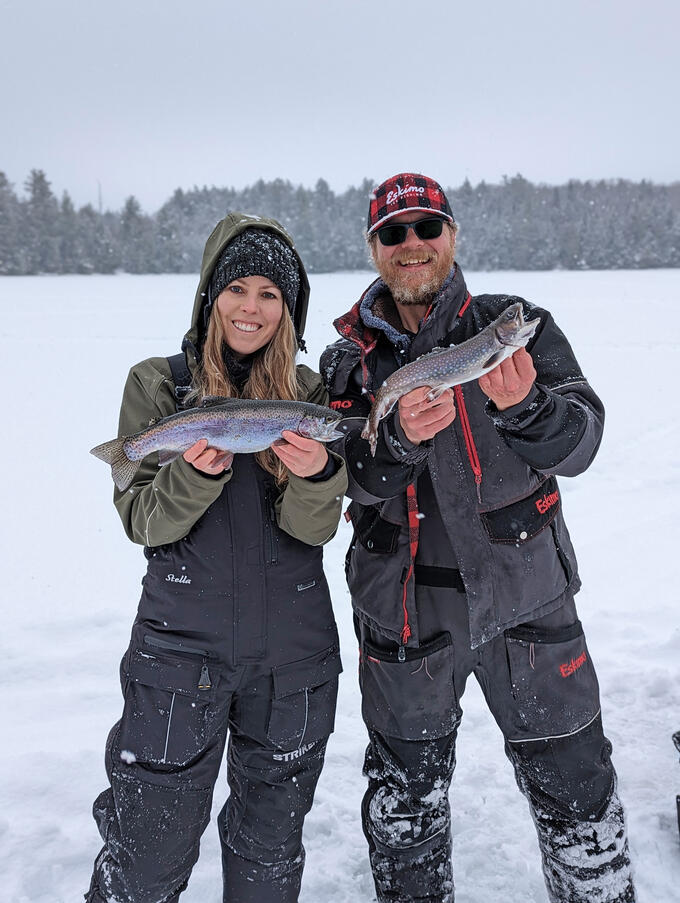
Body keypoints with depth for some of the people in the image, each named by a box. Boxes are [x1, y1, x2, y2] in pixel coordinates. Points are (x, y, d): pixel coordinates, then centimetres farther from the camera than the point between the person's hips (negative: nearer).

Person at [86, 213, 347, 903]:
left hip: (293, 651, 2)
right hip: (181, 645, -2)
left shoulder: (308, 393, 1)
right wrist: (198, 473, -25)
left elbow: (314, 529, -6)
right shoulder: (157, 384, -2)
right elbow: (139, 520, -7)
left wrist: (317, 476, -27)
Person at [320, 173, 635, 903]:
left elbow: (579, 443, -12)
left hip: (525, 595, -1)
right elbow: (355, 480, -10)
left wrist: (524, 407, -32)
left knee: (574, 787, 13)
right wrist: (401, 438, -30)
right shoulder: (347, 363, 1)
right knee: (404, 796, 18)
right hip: (404, 609, 1)